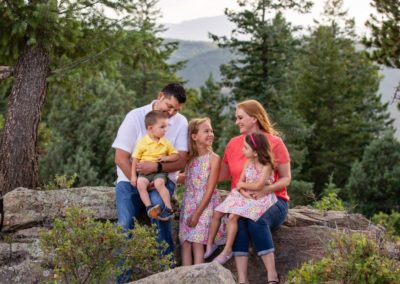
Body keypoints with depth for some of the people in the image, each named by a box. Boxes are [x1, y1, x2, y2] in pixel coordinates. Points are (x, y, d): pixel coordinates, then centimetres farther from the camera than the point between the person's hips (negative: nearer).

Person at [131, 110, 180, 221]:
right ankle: (149, 207, -30)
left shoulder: (166, 143, 7)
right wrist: (133, 175, -4)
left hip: (160, 171, 0)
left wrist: (166, 158, -9)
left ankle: (169, 208, -27)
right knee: (140, 184, -30)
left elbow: (176, 155, 12)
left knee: (159, 183, -30)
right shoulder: (142, 142, -1)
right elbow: (135, 159, 2)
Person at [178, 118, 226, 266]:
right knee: (185, 243, -1)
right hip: (188, 204, 5)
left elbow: (210, 189, -11)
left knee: (197, 243, -9)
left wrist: (197, 213, -14)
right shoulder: (189, 158, 8)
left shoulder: (214, 158, -7)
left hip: (205, 205, -5)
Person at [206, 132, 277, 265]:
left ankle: (227, 251, -17)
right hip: (245, 195, 7)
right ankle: (209, 244, 12)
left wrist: (242, 185, -10)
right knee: (217, 213, -2)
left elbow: (259, 186, -24)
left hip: (259, 198, -7)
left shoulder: (266, 166, -15)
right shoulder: (248, 162, 4)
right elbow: (240, 182, 4)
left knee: (233, 216, -26)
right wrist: (243, 191, -18)